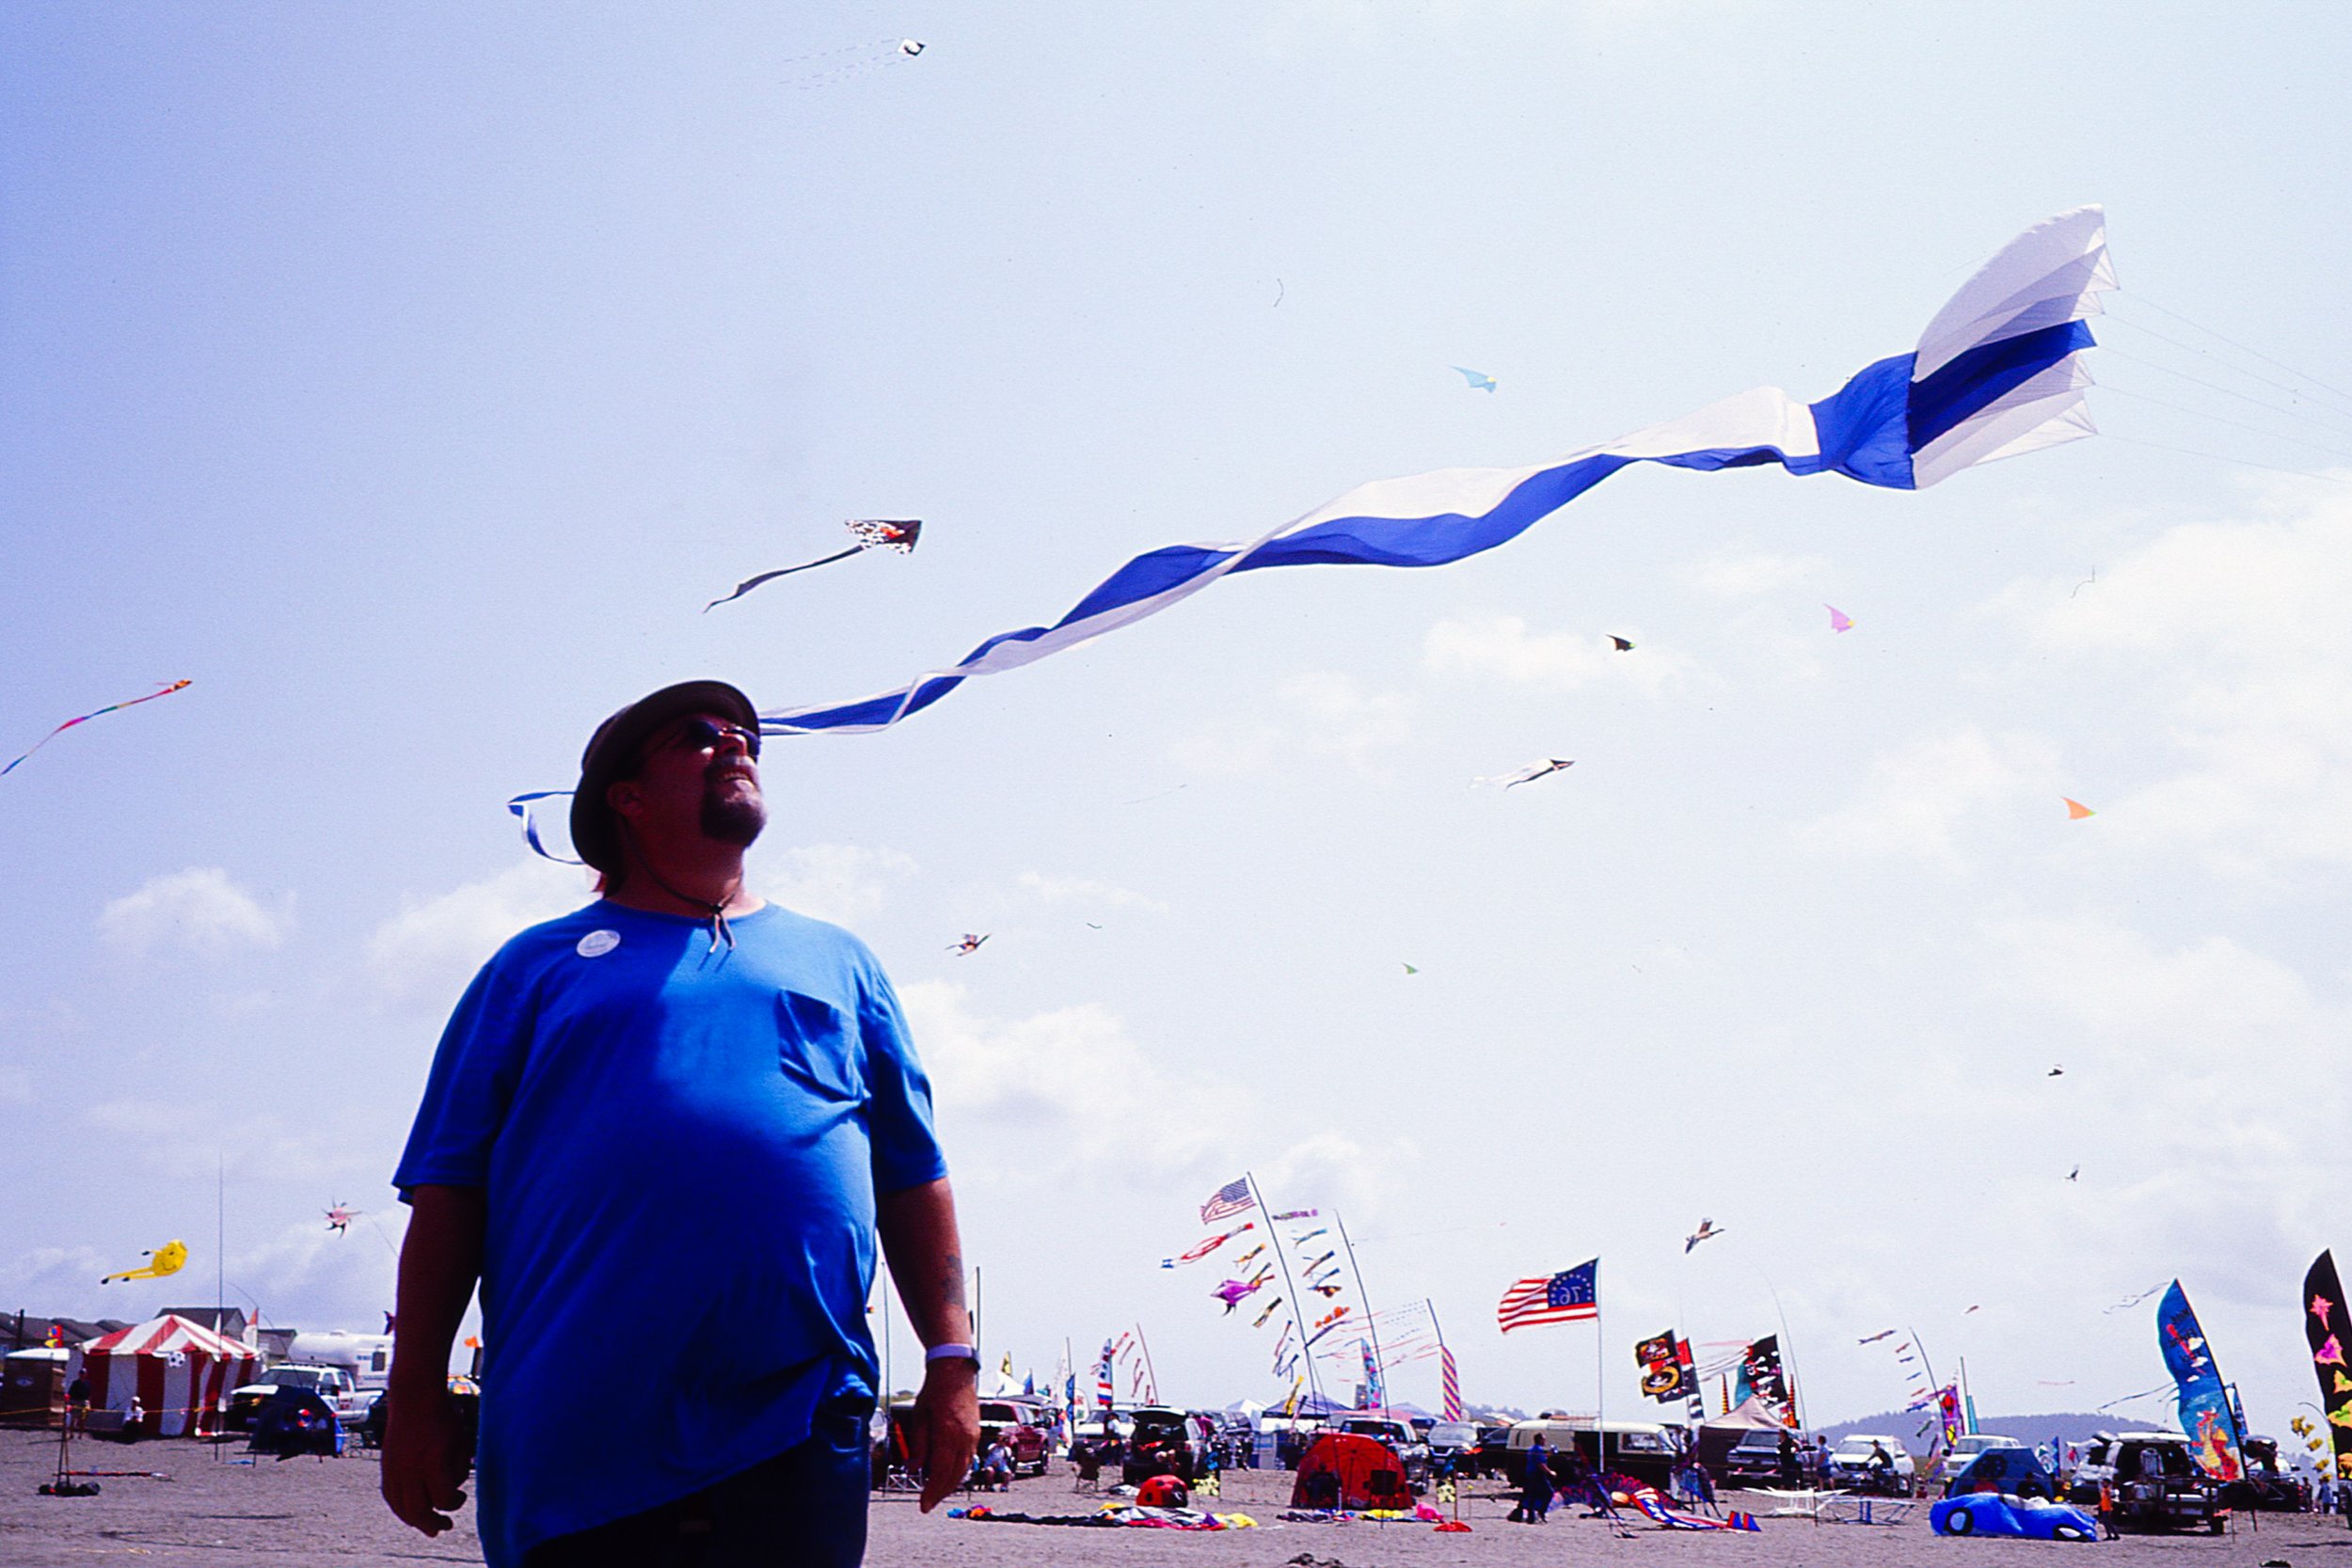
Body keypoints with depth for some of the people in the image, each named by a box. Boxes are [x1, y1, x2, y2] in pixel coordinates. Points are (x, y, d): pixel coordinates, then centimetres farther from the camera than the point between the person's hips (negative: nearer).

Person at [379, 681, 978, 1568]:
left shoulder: (838, 962, 19)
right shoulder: (541, 964, 14)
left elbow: (912, 1179, 16)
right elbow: (448, 1188, 8)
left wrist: (951, 1362, 7)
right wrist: (416, 1394, 1)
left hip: (796, 1422, 1)